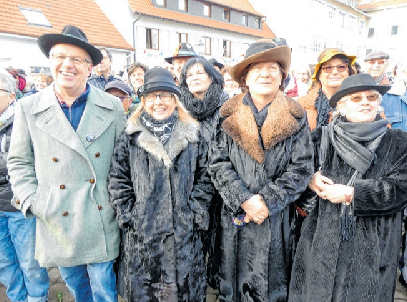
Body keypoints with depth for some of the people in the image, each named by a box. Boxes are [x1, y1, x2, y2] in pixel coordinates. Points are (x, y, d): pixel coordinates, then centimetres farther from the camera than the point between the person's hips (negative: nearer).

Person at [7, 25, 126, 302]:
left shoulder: (112, 106, -2)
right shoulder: (28, 108, -1)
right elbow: (19, 162, 5)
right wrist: (31, 202, -5)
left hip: (101, 221, -1)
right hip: (57, 223, 2)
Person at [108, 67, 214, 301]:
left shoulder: (192, 135, 3)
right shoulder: (131, 136, 2)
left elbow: (204, 178, 3)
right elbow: (118, 180, 2)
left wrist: (196, 214, -4)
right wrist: (129, 216, -4)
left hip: (184, 232, 0)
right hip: (142, 233, 0)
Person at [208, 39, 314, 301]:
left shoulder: (296, 118, 0)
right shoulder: (229, 116, 1)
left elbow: (302, 168, -4)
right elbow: (218, 164, -4)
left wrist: (267, 200, -13)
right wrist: (245, 200, -15)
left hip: (278, 221, 0)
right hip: (235, 219, 1)